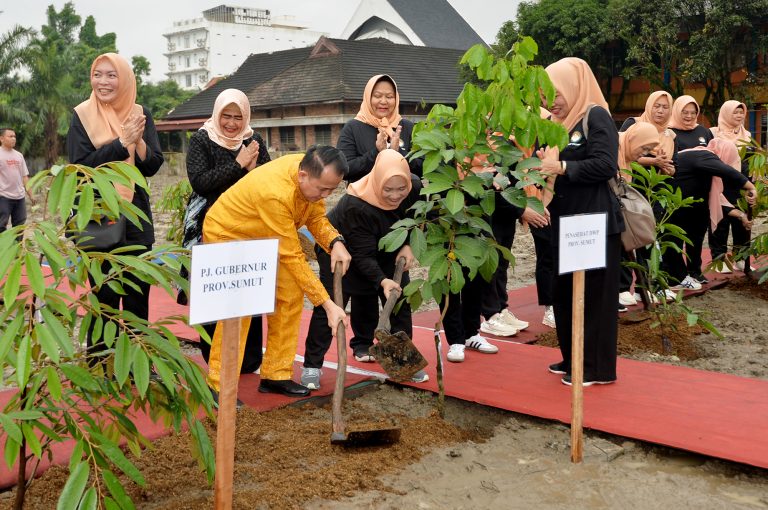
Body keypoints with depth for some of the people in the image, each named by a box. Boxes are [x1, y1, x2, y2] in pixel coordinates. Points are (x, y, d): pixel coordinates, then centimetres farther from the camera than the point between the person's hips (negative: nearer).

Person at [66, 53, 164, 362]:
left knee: (137, 293, 6)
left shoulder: (141, 114, 6)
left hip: (136, 217, 3)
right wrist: (122, 143, -20)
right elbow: (80, 166, -12)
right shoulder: (82, 116, -2)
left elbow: (153, 166, -1)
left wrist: (138, 141, -20)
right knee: (103, 295, 1)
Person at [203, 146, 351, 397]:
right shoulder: (276, 193, -39)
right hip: (226, 235, -8)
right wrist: (328, 304, -33)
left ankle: (276, 376, 9)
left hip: (263, 239, 8)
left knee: (290, 296, -1)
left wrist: (335, 242, -25)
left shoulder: (313, 174, -17)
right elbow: (293, 257, -35)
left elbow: (316, 218, -2)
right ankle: (217, 385, -6)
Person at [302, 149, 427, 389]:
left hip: (386, 250, 6)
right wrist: (382, 280, -46)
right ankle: (312, 365, -1)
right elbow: (363, 255, -34)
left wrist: (408, 246, -18)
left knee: (400, 301, 2)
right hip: (341, 250, -5)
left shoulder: (414, 191, -23)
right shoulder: (356, 205, -39)